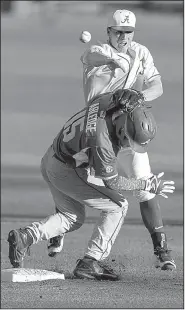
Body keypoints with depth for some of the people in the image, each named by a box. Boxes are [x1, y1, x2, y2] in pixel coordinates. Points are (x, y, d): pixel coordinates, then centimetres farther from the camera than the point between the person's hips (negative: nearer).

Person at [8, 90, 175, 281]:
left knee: (72, 218, 24)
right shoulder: (101, 142, -35)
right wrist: (147, 185, -16)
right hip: (65, 173, -9)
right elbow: (111, 182, -20)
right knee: (117, 206, -5)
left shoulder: (110, 99, -17)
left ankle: (24, 236, 8)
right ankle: (89, 263, -6)